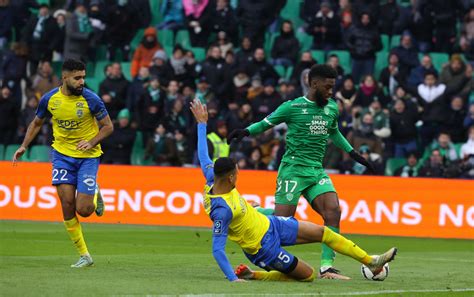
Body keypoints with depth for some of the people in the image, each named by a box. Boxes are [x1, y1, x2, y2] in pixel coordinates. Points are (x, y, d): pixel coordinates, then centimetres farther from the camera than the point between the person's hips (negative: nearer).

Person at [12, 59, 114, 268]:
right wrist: (24, 146, 1)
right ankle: (84, 256, 1)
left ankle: (95, 195, 29)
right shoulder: (50, 99, -6)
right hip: (62, 154, 2)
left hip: (88, 156, -2)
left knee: (83, 210, -10)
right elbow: (37, 123, 11)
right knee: (67, 204, -10)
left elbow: (108, 126, -5)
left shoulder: (91, 99, -15)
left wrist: (92, 142, -22)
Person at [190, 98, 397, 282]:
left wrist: (201, 124, 11)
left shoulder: (213, 181, -11)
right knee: (308, 276, 3)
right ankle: (251, 275, 9)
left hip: (270, 224, 9)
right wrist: (232, 278, -41)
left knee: (323, 232, 8)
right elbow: (217, 250, -35)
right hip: (264, 247, -9)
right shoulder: (222, 210, -34)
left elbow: (203, 157, 5)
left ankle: (370, 261, 21)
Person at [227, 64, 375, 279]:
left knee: (333, 211, -14)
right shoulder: (292, 107, -5)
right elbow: (266, 123, 2)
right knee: (283, 218, -12)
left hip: (317, 171, 5)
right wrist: (246, 131, -16)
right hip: (293, 170, -5)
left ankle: (326, 266, -12)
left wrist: (353, 154, 32)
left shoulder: (332, 108, 13)